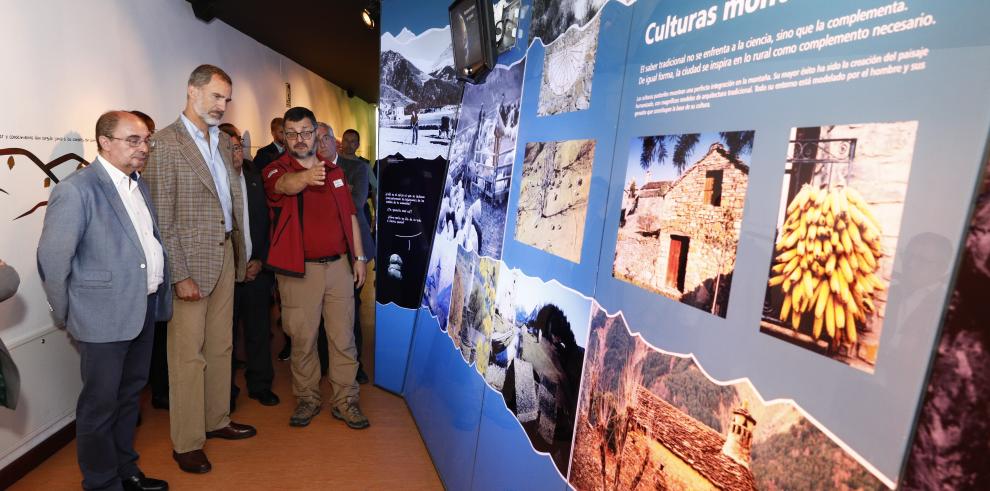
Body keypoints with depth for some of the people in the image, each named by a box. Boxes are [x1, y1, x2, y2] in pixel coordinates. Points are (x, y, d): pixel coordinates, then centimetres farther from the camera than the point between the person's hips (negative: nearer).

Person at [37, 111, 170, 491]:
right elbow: (53, 258, -13)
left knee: (130, 395, 20)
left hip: (145, 309, 8)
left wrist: (159, 295, 10)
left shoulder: (138, 184, 10)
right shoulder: (77, 189, -14)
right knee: (100, 405, 9)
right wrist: (66, 314, -5)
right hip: (105, 316, -7)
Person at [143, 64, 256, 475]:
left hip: (225, 255, 7)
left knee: (220, 346, 15)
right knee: (188, 355, 2)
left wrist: (239, 254, 9)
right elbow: (162, 217, -13)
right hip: (191, 260, -7)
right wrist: (179, 274, -16)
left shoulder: (222, 143, 13)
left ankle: (216, 420, 30)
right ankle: (186, 442, 16)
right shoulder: (166, 143, -9)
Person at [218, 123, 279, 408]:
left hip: (256, 270, 3)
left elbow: (268, 224, 7)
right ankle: (225, 391, 23)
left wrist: (260, 260, -1)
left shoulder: (257, 180, 5)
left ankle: (260, 385, 25)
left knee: (259, 331, 10)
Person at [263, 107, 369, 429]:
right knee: (302, 340, 7)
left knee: (344, 338, 7)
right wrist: (306, 176, -52)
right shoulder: (276, 170, -3)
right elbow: (287, 185, -29)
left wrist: (359, 257, 9)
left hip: (339, 264, 3)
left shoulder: (334, 170, 11)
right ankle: (307, 399, 25)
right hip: (299, 270, -3)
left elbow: (350, 216, 14)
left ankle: (345, 401, 19)